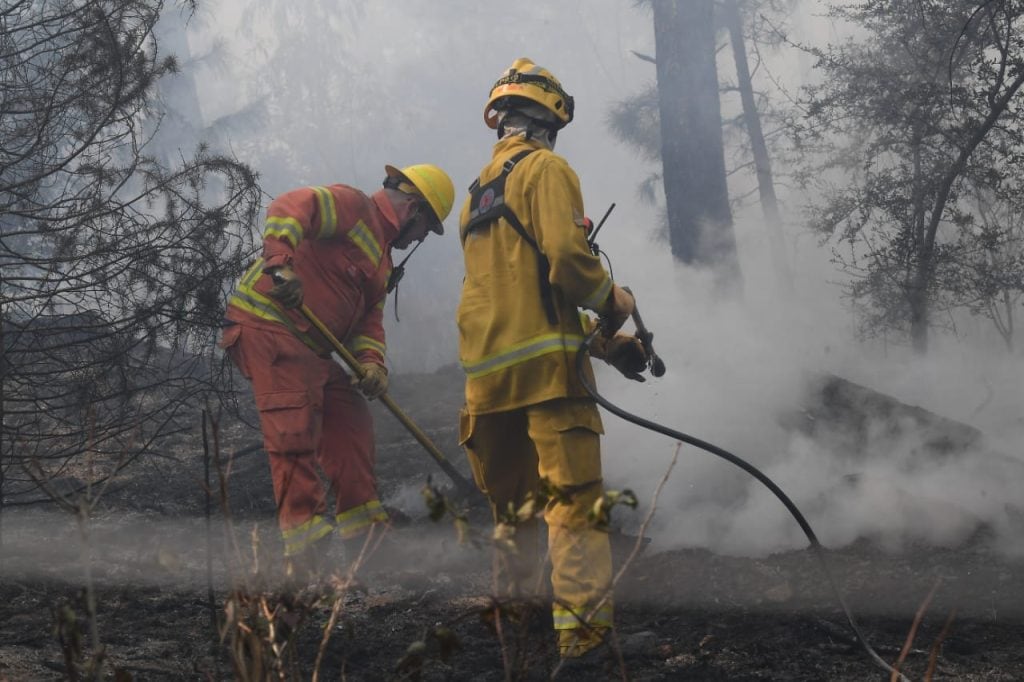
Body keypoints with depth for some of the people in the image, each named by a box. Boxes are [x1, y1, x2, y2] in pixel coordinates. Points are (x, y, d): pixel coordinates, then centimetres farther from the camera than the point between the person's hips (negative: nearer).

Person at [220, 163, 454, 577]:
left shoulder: (382, 257, 25)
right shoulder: (352, 205, -5)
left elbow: (369, 320, 18)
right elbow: (289, 207, -22)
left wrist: (371, 362, -3)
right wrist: (280, 260, -38)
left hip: (312, 346, 10)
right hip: (268, 326, -10)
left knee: (350, 424, 10)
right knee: (296, 431, -15)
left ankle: (366, 536, 17)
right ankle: (305, 547, -16)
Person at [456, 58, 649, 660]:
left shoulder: (480, 191, 24)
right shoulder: (546, 169, -3)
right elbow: (565, 258, -18)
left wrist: (606, 341, 20)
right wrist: (611, 298, 2)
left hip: (487, 372, 8)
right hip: (544, 362, -8)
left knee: (514, 504, 16)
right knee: (577, 497, -8)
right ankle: (583, 623, -13)